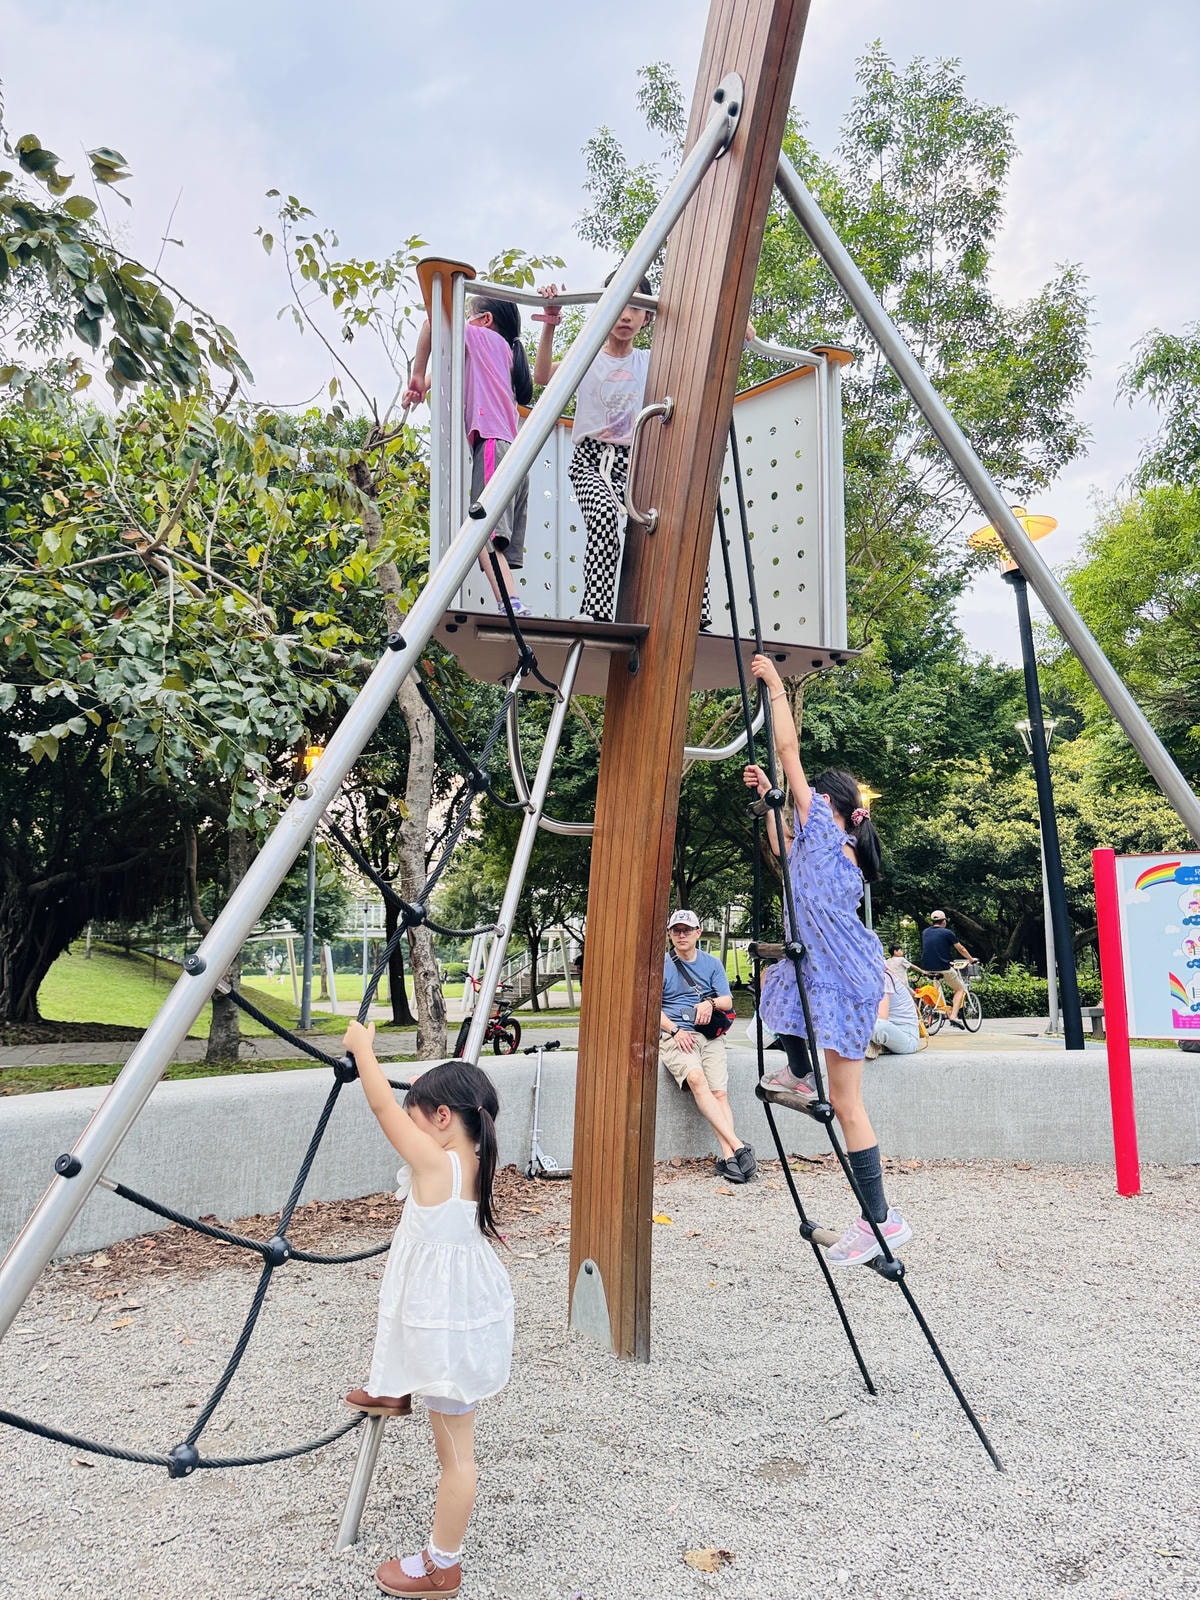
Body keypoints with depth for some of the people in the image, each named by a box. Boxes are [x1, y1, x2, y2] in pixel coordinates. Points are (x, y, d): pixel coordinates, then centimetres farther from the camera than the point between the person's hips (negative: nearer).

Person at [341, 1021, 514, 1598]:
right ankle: (395, 1391, 59)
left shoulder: (435, 1165, -26)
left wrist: (362, 1046, -8)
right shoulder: (474, 1161, -5)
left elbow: (383, 1106, -18)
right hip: (466, 1306, 8)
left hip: (447, 1327, -8)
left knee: (455, 1447, 7)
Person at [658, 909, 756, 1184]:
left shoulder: (712, 964, 18)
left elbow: (727, 1001, 14)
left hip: (709, 1035, 3)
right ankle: (738, 1146, -38)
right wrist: (675, 1030, -10)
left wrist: (710, 1002, -8)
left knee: (720, 1093, -19)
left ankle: (727, 1157, -31)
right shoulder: (661, 965, 10)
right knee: (696, 1078, -31)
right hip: (673, 1034, -3)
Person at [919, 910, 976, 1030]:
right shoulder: (947, 933, -2)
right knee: (960, 988, 12)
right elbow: (961, 949, 9)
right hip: (943, 968, -5)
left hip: (928, 969, 5)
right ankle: (954, 1016, -4)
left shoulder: (925, 933, 12)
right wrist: (971, 959, 27)